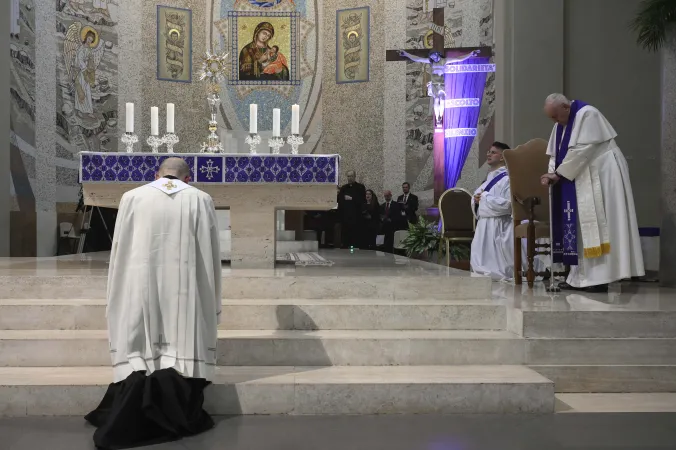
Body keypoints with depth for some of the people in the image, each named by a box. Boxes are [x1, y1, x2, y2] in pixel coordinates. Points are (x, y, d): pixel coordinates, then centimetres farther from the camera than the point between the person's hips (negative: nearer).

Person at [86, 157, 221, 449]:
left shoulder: (132, 198, 4)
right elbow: (211, 256, 5)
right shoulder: (201, 200, 3)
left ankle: (131, 423, 3)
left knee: (139, 356, 6)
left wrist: (118, 301, 15)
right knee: (181, 355, 5)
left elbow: (119, 253, 7)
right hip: (185, 293, 0)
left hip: (140, 291, 1)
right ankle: (176, 420, 4)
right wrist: (211, 304, 12)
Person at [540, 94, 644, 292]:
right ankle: (581, 276, 4)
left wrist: (559, 174, -15)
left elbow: (581, 150, -20)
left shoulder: (587, 114, -14)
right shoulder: (560, 124, 12)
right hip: (580, 178, 8)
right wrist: (552, 174, -8)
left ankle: (600, 277, -11)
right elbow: (555, 153, 10)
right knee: (581, 227, 4)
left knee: (598, 223, -12)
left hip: (601, 174, -8)